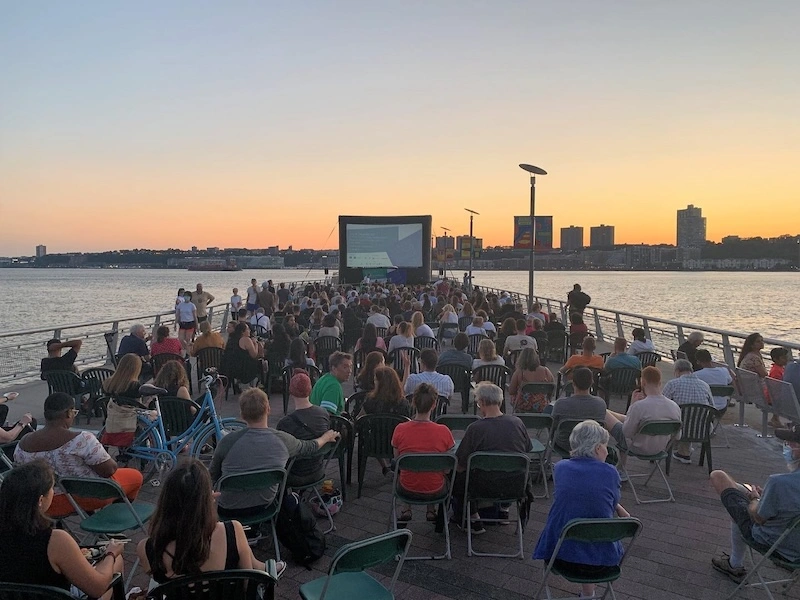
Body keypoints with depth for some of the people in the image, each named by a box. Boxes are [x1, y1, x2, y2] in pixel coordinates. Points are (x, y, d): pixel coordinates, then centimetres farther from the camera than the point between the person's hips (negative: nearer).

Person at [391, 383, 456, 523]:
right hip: (435, 490, 0)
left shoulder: (400, 429, -18)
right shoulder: (443, 431, -20)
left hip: (407, 489, 0)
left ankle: (405, 509, 24)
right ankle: (431, 511, 28)